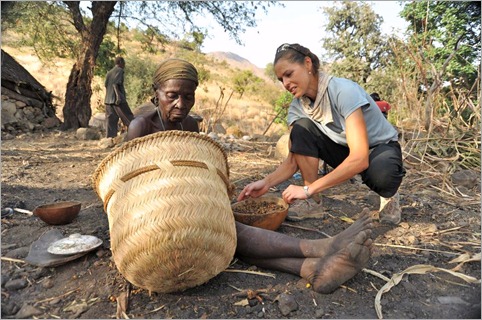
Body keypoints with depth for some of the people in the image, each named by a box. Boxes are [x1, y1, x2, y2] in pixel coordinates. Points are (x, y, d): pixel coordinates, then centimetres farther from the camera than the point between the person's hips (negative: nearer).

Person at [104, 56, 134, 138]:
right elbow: (115, 84, -16)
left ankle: (111, 138, 1)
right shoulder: (120, 70, -4)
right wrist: (118, 96, -25)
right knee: (129, 118, -2)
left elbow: (106, 86, 18)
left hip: (108, 100, 8)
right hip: (118, 100, -7)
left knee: (111, 121, 4)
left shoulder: (109, 72, 20)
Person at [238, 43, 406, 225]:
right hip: (344, 150, 5)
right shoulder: (297, 107, -12)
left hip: (382, 148, -4)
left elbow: (360, 158, -37)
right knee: (301, 128, -20)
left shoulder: (343, 90, -30)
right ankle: (313, 203, -12)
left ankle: (388, 193, -1)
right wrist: (267, 182, -32)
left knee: (381, 173, -40)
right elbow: (294, 159, -13)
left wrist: (309, 189, -40)